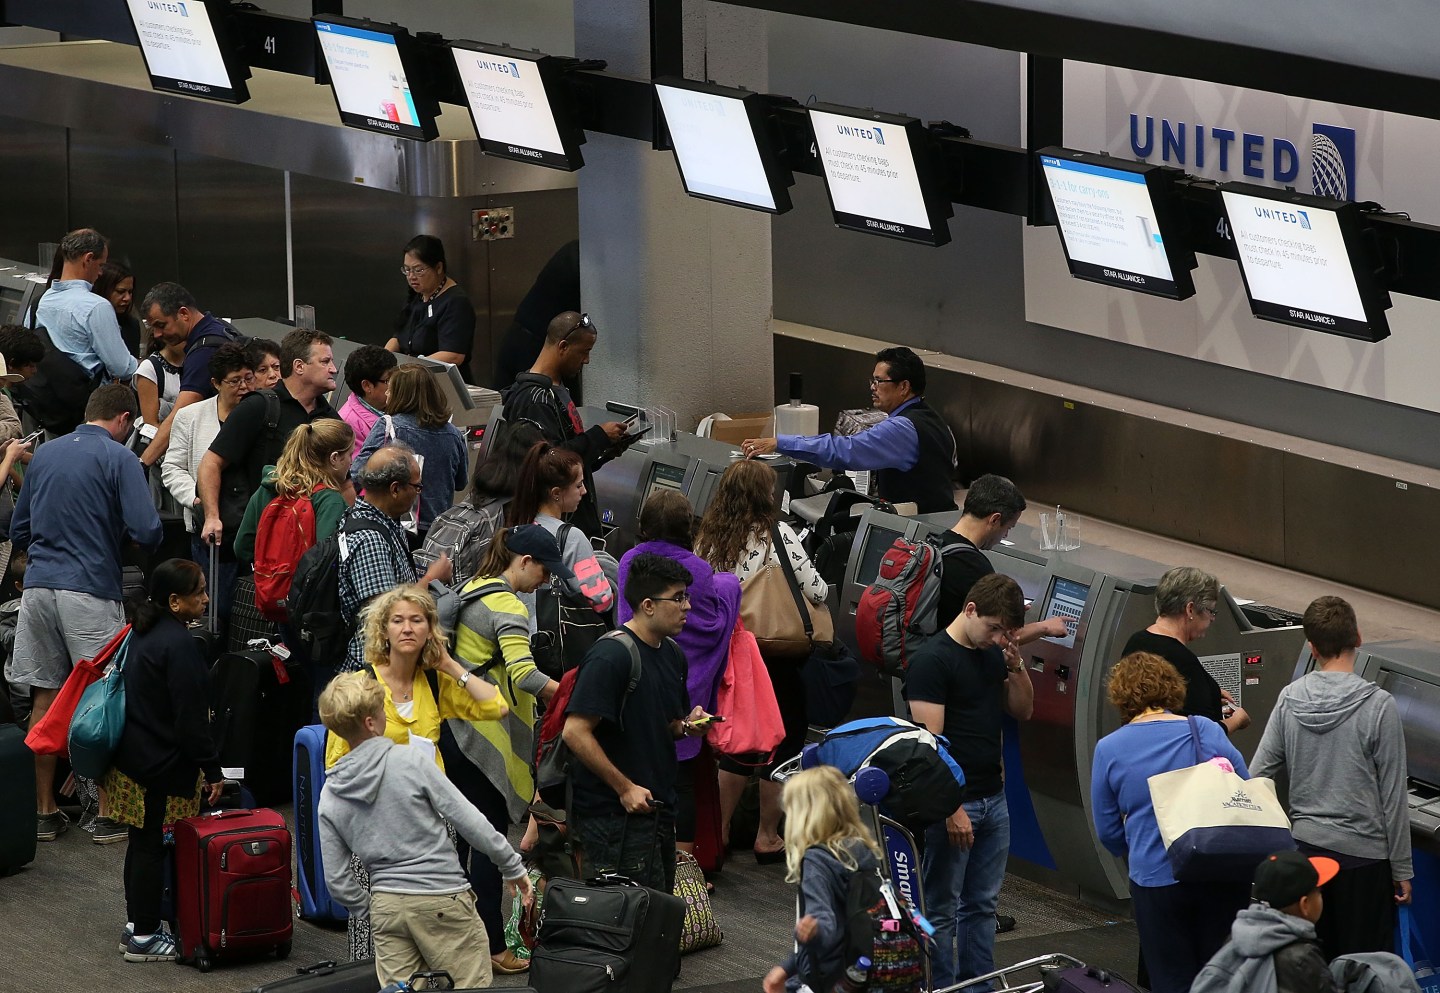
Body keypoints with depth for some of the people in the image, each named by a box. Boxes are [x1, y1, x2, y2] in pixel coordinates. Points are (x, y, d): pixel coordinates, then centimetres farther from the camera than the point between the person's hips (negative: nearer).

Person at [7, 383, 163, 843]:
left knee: (44, 700, 9)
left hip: (38, 586, 5)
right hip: (91, 590, -5)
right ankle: (107, 814, 2)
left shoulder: (44, 454, 13)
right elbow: (148, 531, -13)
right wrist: (129, 536, 9)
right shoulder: (118, 458, -5)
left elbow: (18, 530, 19)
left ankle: (44, 811, 13)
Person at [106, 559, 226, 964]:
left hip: (133, 758, 10)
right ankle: (144, 936, 4)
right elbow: (190, 718, -21)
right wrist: (212, 769, -14)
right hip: (162, 766, -10)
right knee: (153, 847, -2)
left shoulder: (144, 632, 9)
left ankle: (137, 925, 27)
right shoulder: (178, 645, -21)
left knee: (142, 843, 18)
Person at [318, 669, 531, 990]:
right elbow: (468, 819, -7)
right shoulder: (410, 761, -11)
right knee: (469, 987, 1)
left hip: (385, 905, 4)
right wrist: (512, 866, 3)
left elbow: (336, 879, 4)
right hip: (441, 897, -4)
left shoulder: (330, 796, 3)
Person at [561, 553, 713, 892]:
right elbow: (575, 732, -20)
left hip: (658, 808, 9)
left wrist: (688, 725, 3)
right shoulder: (610, 656, -15)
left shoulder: (672, 653, 13)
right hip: (613, 813, -9)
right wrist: (625, 788, -18)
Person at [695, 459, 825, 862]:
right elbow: (816, 591, -12)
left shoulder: (707, 540, 1)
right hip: (775, 658, -5)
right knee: (784, 738, 9)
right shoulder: (777, 534, -13)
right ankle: (767, 837, 14)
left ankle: (719, 829, 23)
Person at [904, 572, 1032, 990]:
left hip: (994, 799, 8)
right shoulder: (932, 660, -14)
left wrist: (1015, 665, -1)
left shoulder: (993, 653, 10)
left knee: (982, 904, 13)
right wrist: (951, 808, -20)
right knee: (942, 908, 1)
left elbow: (1022, 710, 18)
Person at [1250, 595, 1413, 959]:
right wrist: (1401, 868, -2)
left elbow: (1258, 774, 0)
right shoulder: (1378, 706, -14)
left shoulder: (1290, 699, -3)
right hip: (1362, 852, -4)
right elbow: (1393, 795, -10)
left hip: (1305, 846, 4)